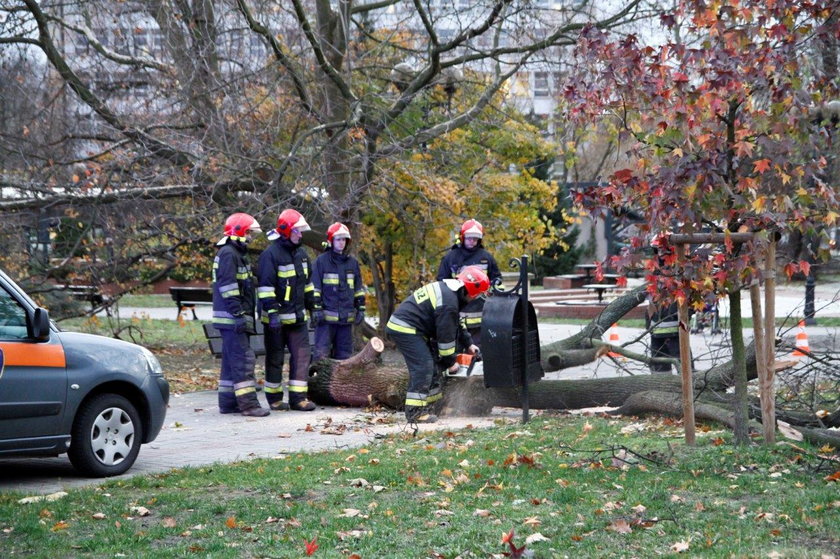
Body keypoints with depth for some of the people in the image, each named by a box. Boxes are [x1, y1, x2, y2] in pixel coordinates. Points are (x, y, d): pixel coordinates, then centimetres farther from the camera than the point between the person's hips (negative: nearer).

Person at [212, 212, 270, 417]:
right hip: (230, 317, -11)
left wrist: (247, 315, 23)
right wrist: (239, 313, -23)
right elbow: (227, 286, -20)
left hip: (235, 318, 11)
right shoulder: (227, 254, -13)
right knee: (243, 359, -13)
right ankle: (248, 403, -14)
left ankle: (228, 402, 16)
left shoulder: (238, 254, 21)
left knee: (231, 360, 12)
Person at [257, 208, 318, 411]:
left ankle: (298, 397, 7)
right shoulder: (271, 254, -14)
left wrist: (311, 304, 22)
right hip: (277, 317, -7)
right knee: (275, 358, 4)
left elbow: (307, 282, 22)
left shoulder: (301, 253, 11)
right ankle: (274, 398, 14)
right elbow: (265, 285, -19)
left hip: (297, 316, 7)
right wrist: (272, 312, -24)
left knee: (302, 355, 3)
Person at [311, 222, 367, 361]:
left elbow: (359, 289, 18)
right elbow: (315, 288, -3)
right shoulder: (321, 261, -1)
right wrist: (316, 309, -9)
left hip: (346, 317, 5)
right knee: (321, 352, -9)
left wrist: (360, 309, 13)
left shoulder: (353, 263, 13)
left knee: (344, 354, 9)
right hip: (326, 317, -5)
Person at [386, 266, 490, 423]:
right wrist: (450, 362, -4)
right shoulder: (449, 302, -21)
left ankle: (429, 405, 18)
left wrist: (468, 344, 21)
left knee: (433, 363, 13)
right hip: (406, 329, -11)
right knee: (423, 366, -14)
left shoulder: (448, 288, 11)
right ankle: (415, 412, -15)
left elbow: (456, 324, 23)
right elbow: (446, 335, -15)